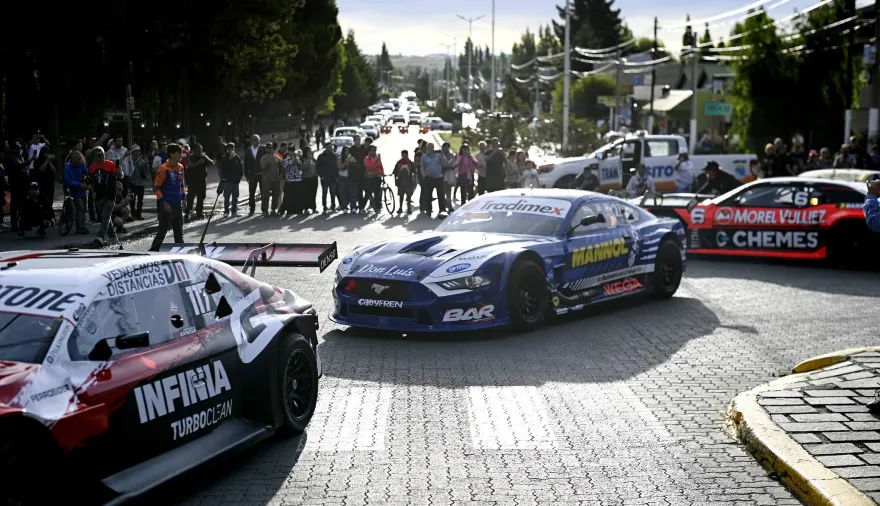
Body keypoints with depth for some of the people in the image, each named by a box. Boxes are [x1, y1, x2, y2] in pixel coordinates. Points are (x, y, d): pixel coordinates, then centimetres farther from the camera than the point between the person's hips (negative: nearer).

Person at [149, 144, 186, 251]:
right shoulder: (163, 169, -14)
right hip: (167, 206, -7)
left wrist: (184, 197, 14)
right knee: (162, 231, -5)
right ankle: (153, 251, 2)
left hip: (178, 205, 7)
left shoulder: (180, 167, 8)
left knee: (179, 231, 15)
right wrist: (163, 202, -17)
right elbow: (156, 187, -13)